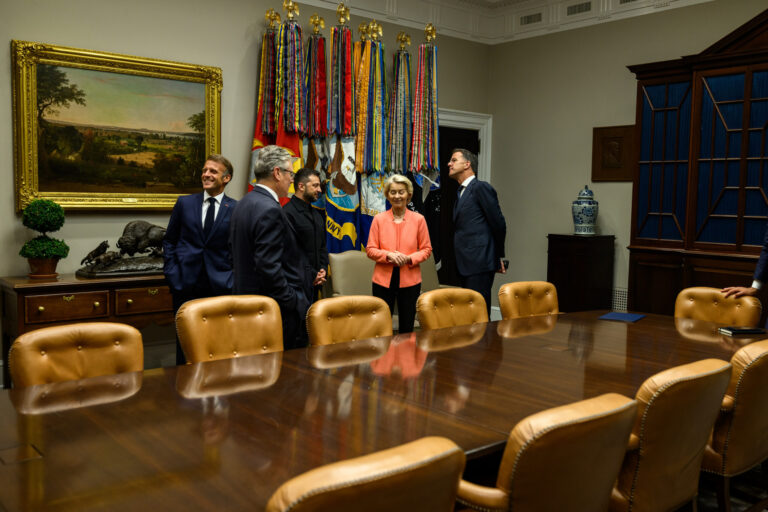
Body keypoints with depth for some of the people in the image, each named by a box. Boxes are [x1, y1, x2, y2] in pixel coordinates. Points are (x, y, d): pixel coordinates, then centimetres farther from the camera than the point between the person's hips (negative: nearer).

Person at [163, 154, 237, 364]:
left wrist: (233, 279, -4)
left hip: (220, 284, -1)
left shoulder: (235, 209, 1)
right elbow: (169, 240, 11)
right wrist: (171, 273, 2)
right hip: (186, 283, 2)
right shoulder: (184, 203, 7)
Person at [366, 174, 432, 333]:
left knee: (406, 328, 8)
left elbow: (426, 249, 5)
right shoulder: (379, 219, 3)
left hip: (409, 280, 0)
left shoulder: (418, 219, 3)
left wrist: (409, 258, -13)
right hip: (383, 280, 0)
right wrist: (388, 255, -15)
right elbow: (370, 250, 3)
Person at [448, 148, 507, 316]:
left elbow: (498, 223, -8)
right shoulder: (462, 192, 19)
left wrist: (498, 256, 2)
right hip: (465, 264, 9)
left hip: (479, 264, -9)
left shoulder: (481, 187, -8)